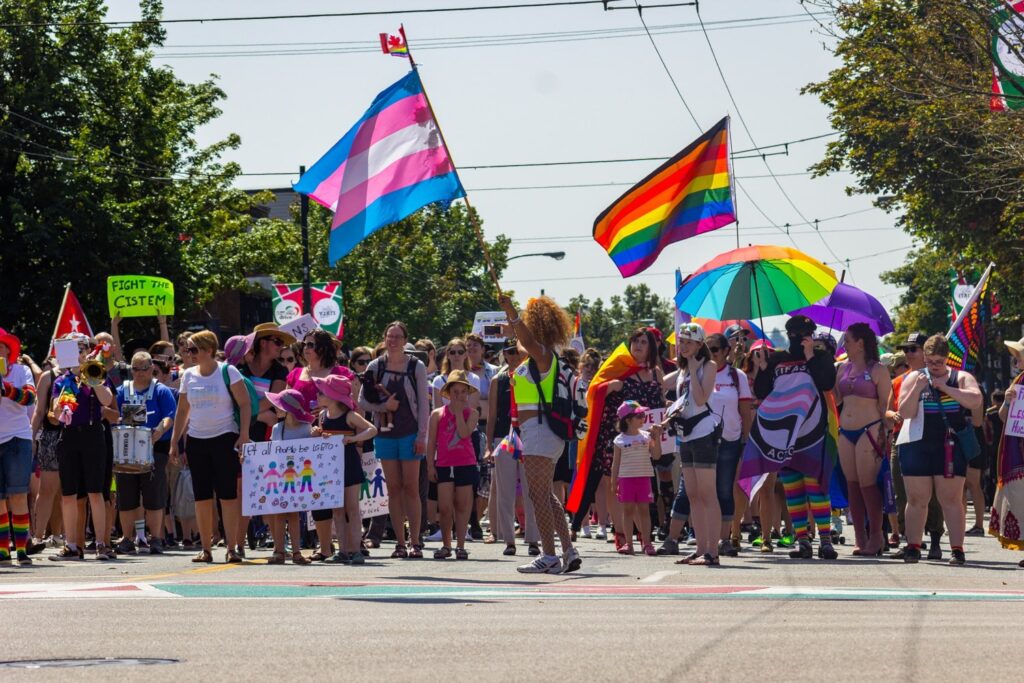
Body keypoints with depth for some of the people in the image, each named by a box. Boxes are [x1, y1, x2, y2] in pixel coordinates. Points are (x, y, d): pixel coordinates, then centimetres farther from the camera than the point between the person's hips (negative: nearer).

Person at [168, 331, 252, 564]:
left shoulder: (227, 372, -4)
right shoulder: (188, 375, 9)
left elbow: (245, 404, -6)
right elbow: (182, 410, 16)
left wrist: (244, 435, -14)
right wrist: (174, 442, 13)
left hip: (224, 439, -5)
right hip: (196, 440, 5)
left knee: (228, 494, -6)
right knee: (202, 496, 5)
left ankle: (232, 548, -5)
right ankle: (205, 549, 10)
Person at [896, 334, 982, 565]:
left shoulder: (961, 378, 7)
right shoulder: (914, 378, 8)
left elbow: (975, 400, -12)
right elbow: (905, 412, 0)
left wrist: (945, 388, -15)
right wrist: (917, 389, -14)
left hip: (950, 448, -1)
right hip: (918, 447, 1)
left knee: (951, 499, -4)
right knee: (916, 499, 2)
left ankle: (957, 549, -5)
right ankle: (913, 547, 8)